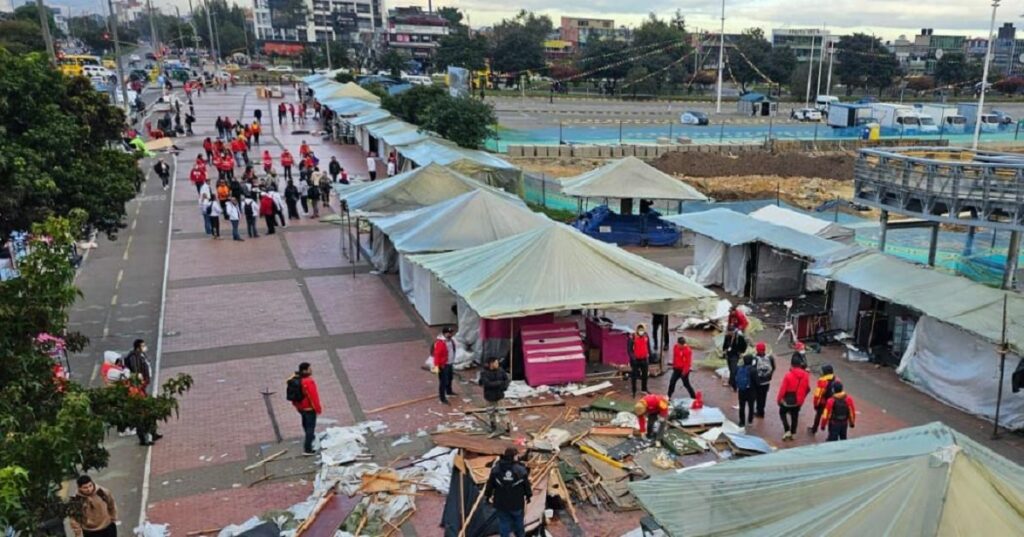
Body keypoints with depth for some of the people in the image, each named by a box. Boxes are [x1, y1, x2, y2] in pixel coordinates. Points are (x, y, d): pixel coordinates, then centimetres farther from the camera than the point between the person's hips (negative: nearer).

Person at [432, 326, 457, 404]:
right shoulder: (440, 343, -27)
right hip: (443, 365, -10)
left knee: (449, 378, 27)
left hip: (449, 363, 10)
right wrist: (436, 366, -28)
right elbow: (437, 355, -27)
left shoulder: (450, 340, 2)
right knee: (443, 381, -4)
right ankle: (442, 397, 6)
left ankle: (449, 391, 49)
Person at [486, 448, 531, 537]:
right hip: (517, 504, -1)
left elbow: (490, 483, -1)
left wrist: (487, 496, 14)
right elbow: (527, 484, -2)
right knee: (518, 524, 20)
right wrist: (528, 496, 16)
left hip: (501, 504, 1)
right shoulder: (520, 469, -12)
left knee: (503, 523, 13)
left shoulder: (496, 468, -8)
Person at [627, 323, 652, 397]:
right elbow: (629, 349, -13)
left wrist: (649, 357, 12)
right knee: (634, 376, 3)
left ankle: (644, 389, 36)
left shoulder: (646, 336, 1)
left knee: (645, 374, 18)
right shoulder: (632, 337, -15)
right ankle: (634, 391, 14)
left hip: (644, 359, 5)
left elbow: (648, 348, 12)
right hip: (635, 360, -5)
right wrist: (633, 358, -21)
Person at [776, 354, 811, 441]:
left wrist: (779, 399, -5)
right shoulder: (805, 375, -7)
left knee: (782, 412, 17)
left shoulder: (788, 375, -23)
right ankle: (792, 433, 28)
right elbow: (808, 389, 4)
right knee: (794, 415, 19)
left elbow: (783, 389, -18)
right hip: (799, 401, 4)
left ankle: (787, 430, 5)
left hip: (788, 400, -4)